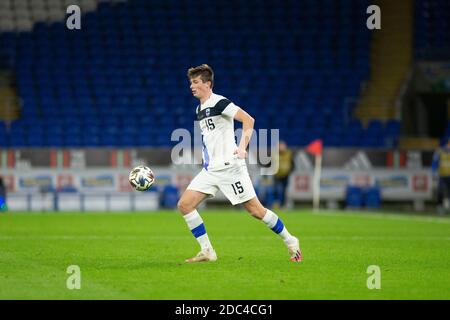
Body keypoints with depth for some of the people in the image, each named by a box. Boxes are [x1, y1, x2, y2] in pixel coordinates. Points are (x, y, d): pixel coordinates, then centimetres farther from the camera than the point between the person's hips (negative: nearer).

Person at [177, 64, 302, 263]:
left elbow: (248, 119, -20)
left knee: (255, 210, -5)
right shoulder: (199, 109, 15)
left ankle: (290, 242, 13)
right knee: (184, 204, -5)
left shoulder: (219, 102, -11)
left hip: (229, 167, -8)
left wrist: (242, 147, -31)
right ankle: (207, 252, 0)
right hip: (210, 170, 8)